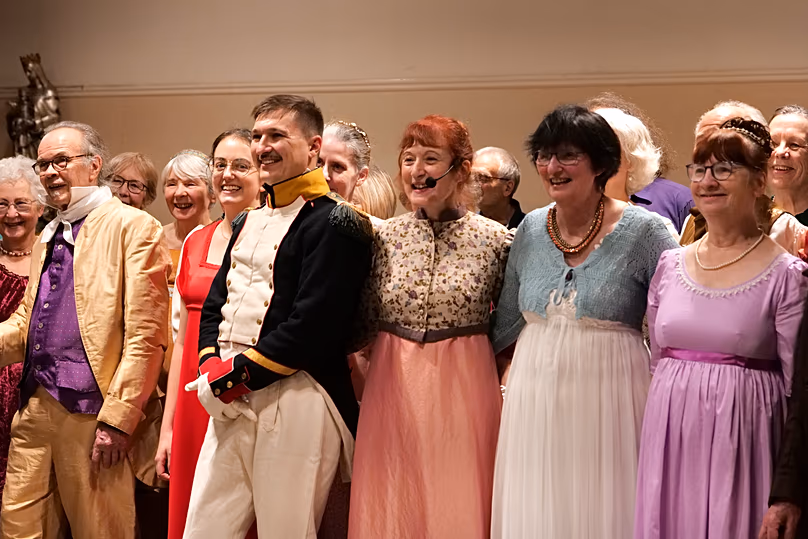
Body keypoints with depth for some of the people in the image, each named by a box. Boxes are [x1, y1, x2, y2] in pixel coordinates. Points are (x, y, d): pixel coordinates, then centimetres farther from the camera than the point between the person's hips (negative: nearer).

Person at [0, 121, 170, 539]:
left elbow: (145, 337, -12)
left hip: (92, 415, -7)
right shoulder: (47, 238, 20)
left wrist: (118, 419, -16)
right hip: (35, 407, 7)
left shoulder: (132, 227, -6)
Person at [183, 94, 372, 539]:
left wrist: (241, 372, -13)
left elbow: (314, 324, -17)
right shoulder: (248, 223, 19)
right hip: (231, 403, 8)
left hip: (297, 403, -8)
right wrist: (211, 365, 0)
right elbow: (214, 305, 19)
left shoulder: (334, 223, -8)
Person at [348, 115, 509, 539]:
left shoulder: (495, 240, -3)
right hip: (392, 386, 2)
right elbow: (365, 319, 10)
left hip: (464, 388, -2)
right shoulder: (382, 236, 3)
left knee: (460, 505, 4)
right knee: (391, 504, 8)